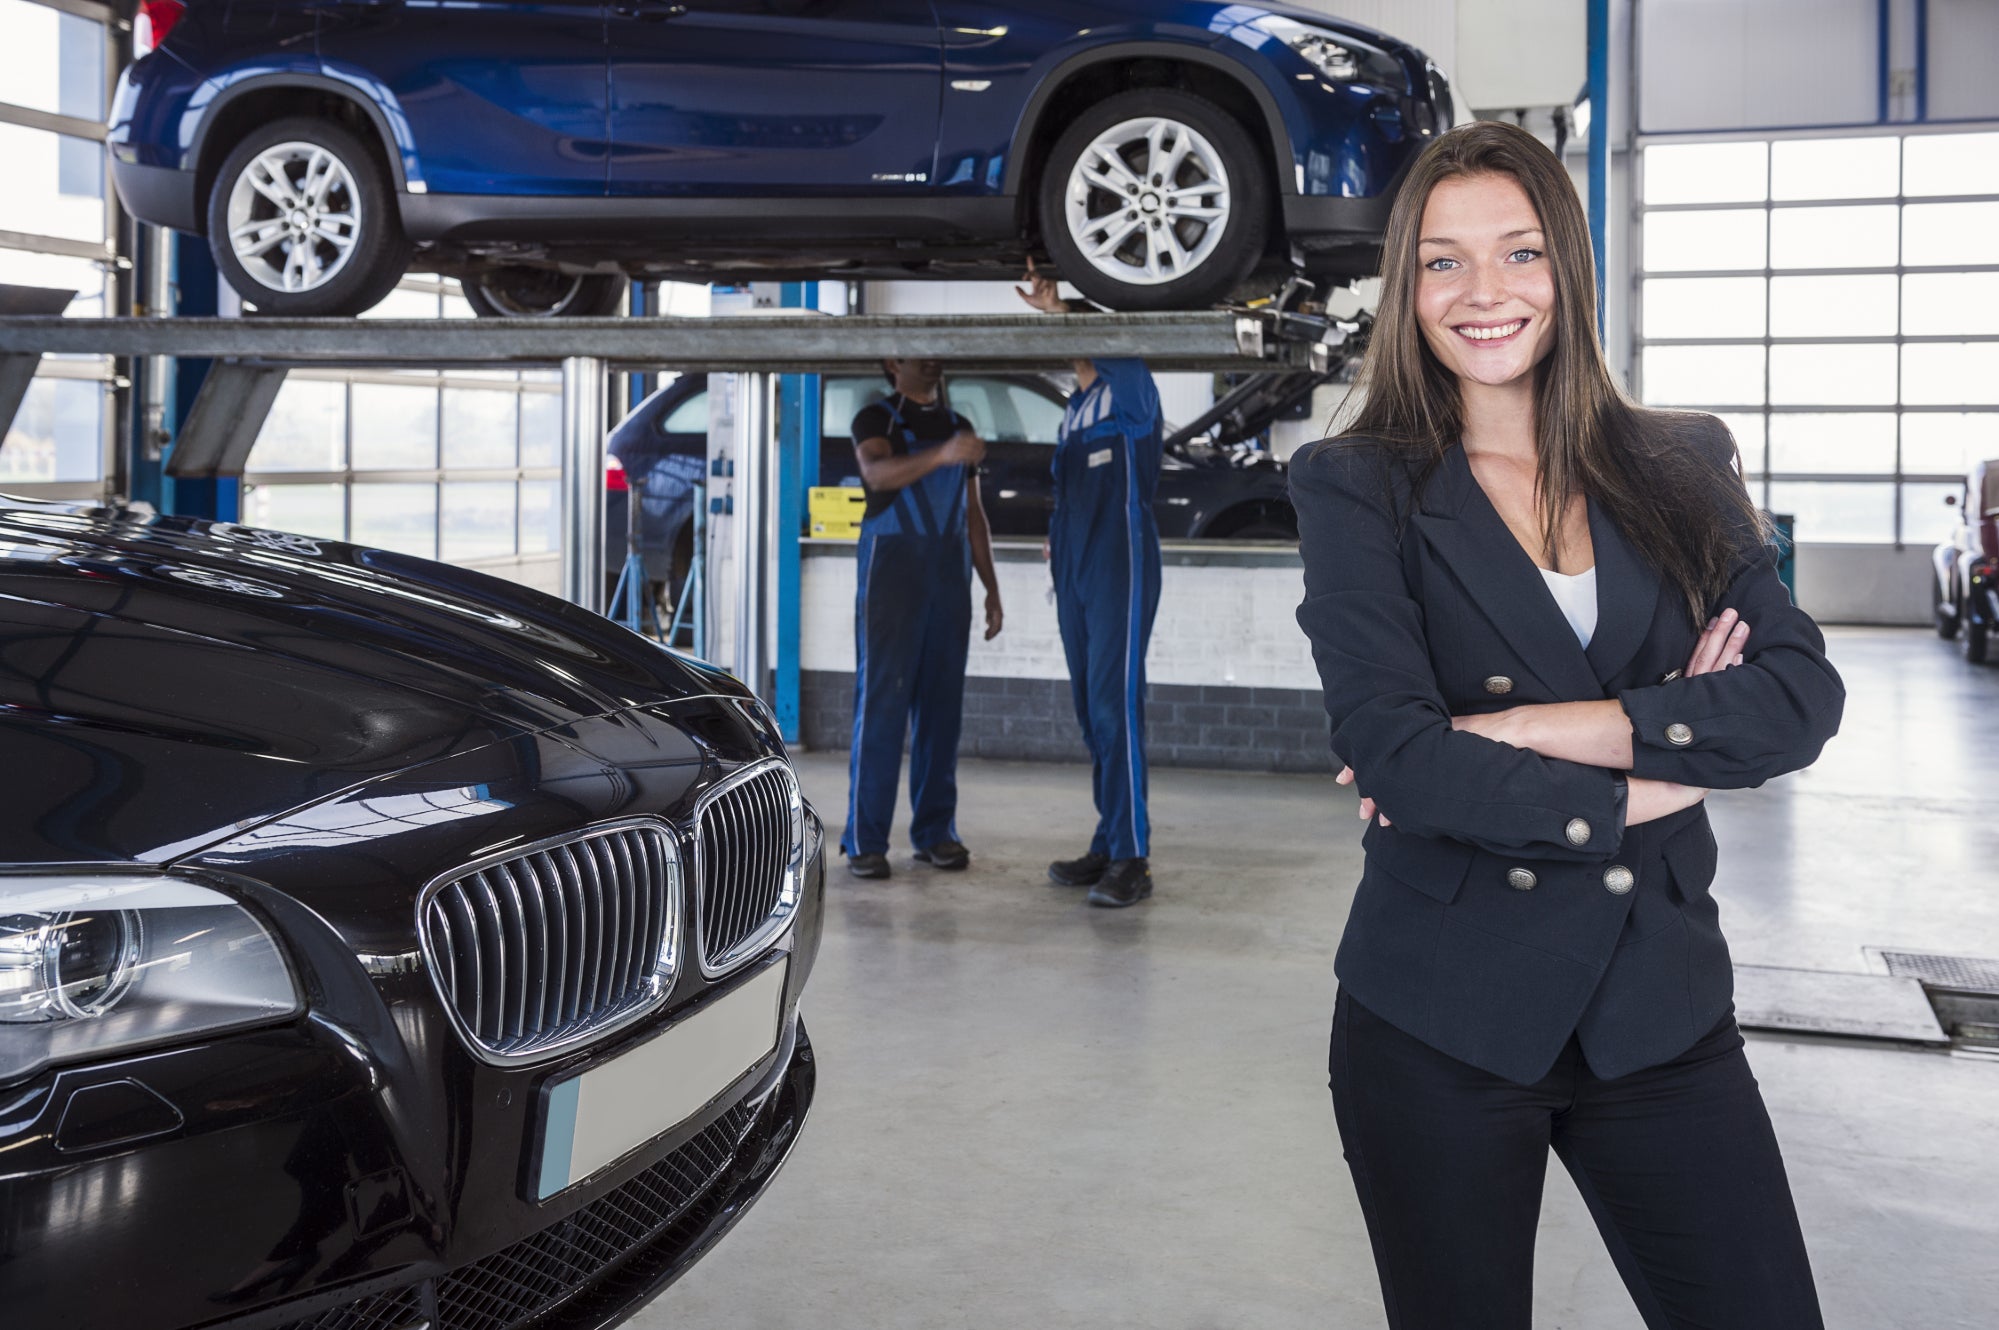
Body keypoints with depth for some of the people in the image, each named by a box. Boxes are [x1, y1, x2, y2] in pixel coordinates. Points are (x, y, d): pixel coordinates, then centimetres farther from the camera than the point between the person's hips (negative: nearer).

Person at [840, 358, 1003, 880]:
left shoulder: (959, 427, 16)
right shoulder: (876, 418, -1)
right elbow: (878, 471, -24)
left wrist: (992, 589, 11)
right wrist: (943, 454, -41)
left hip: (949, 577, 5)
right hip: (891, 571, -5)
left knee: (941, 703, 4)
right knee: (881, 703, -7)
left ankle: (935, 831, 9)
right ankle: (865, 840, -5)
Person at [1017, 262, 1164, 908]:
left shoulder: (1130, 395, -3)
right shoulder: (1073, 414, 21)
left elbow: (1121, 357, -27)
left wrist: (1056, 312, -30)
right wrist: (1058, 541, 14)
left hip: (1121, 569, -8)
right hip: (1074, 574, 8)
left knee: (1116, 705, -13)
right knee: (1090, 709, 7)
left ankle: (1132, 858, -11)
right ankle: (1106, 847, 13)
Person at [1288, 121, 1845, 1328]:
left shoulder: (1682, 464, 6)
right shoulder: (1358, 489, -2)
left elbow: (1802, 695, -6)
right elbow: (1392, 751, -14)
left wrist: (1535, 729, -15)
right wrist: (1636, 790, -9)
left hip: (1662, 999, 2)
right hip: (1442, 1017, -2)